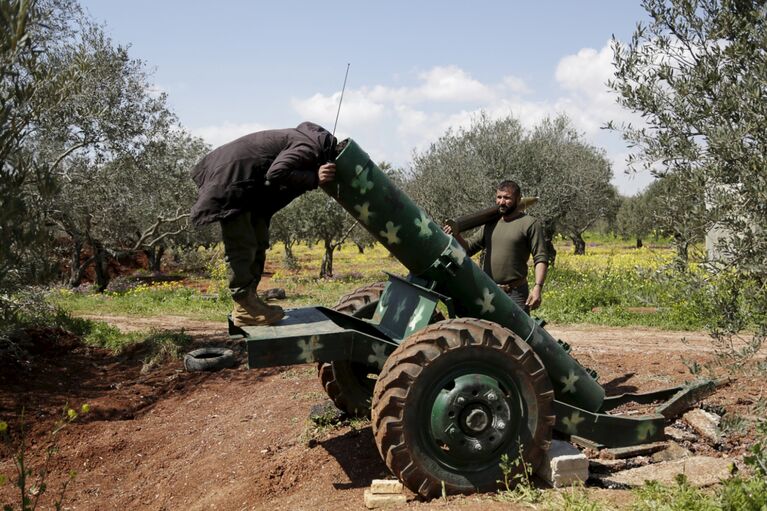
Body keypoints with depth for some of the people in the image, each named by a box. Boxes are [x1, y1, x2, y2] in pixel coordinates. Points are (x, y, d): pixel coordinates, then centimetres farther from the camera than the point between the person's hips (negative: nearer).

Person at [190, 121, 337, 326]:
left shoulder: (315, 139, 10)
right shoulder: (309, 149, -19)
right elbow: (277, 173, -31)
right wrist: (314, 179, -24)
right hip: (230, 181, -10)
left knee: (258, 242, 13)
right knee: (242, 246, -8)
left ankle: (247, 300, 19)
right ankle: (245, 309, -3)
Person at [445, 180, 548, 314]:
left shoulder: (530, 224, -3)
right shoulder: (490, 224, 13)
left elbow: (541, 259, -9)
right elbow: (469, 248, 13)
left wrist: (537, 287, -21)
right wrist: (456, 236, -7)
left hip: (515, 294, -5)